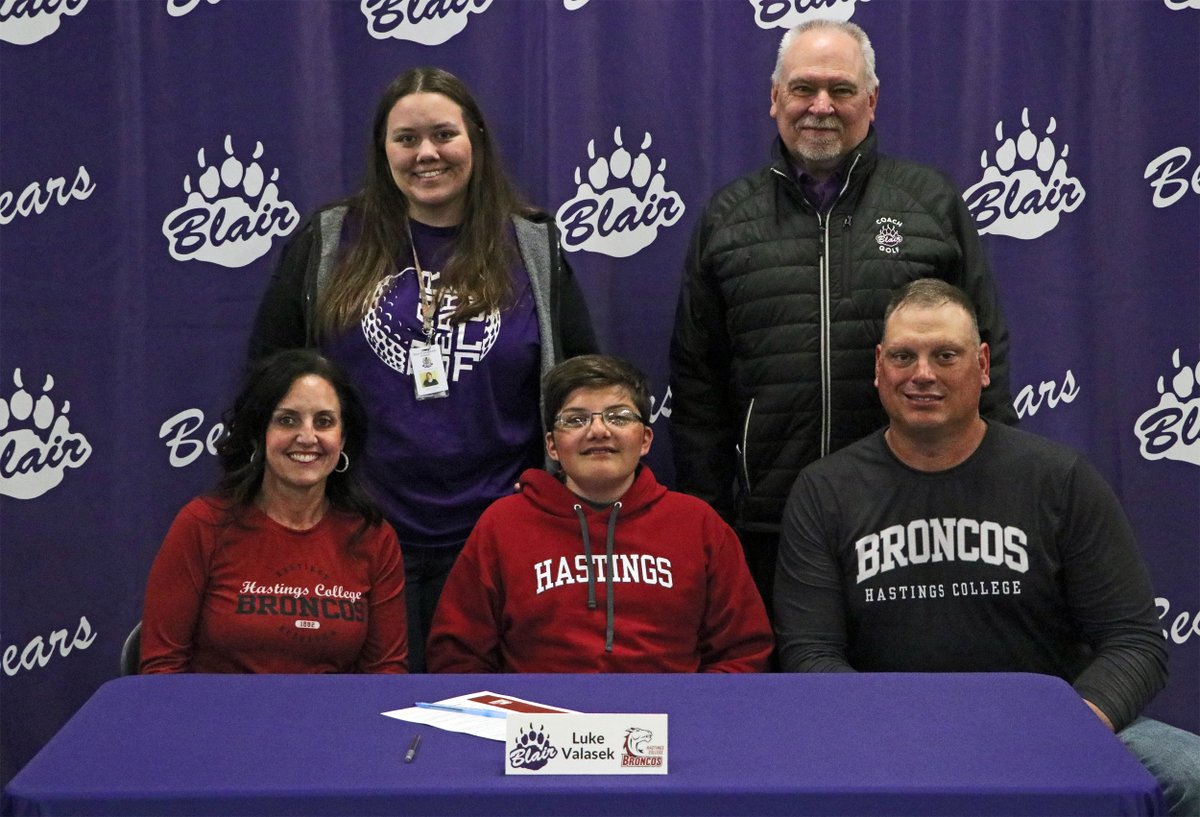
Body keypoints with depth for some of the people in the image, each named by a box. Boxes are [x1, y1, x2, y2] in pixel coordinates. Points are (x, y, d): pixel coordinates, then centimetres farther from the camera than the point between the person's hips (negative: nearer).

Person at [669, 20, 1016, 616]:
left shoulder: (932, 202, 7)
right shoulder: (727, 217, 9)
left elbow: (985, 354, 8)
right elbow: (695, 382, 10)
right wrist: (704, 519, 5)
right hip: (767, 524, 1)